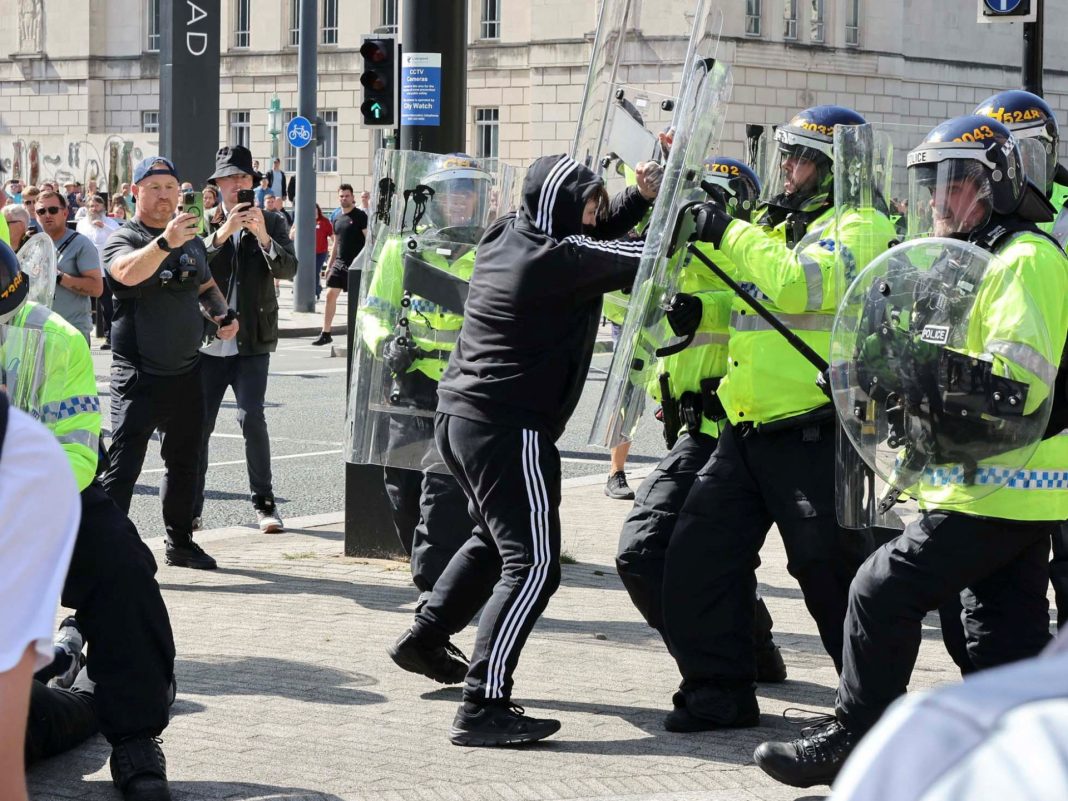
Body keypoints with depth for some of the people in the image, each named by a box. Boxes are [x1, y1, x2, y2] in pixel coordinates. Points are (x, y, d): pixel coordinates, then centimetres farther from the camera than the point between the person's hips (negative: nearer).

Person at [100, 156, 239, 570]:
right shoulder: (122, 239, -9)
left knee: (184, 461, 16)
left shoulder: (191, 239, 11)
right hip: (138, 375, -7)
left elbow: (206, 286, 27)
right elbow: (128, 272, -32)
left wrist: (223, 314, 6)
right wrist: (165, 242, -48)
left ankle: (180, 543, 29)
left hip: (186, 370, 7)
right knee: (123, 465, -12)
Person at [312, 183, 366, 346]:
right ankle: (325, 334, 2)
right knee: (330, 295, -1)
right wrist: (329, 265, 17)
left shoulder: (360, 216, -6)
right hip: (339, 263, 6)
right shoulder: (337, 219, 14)